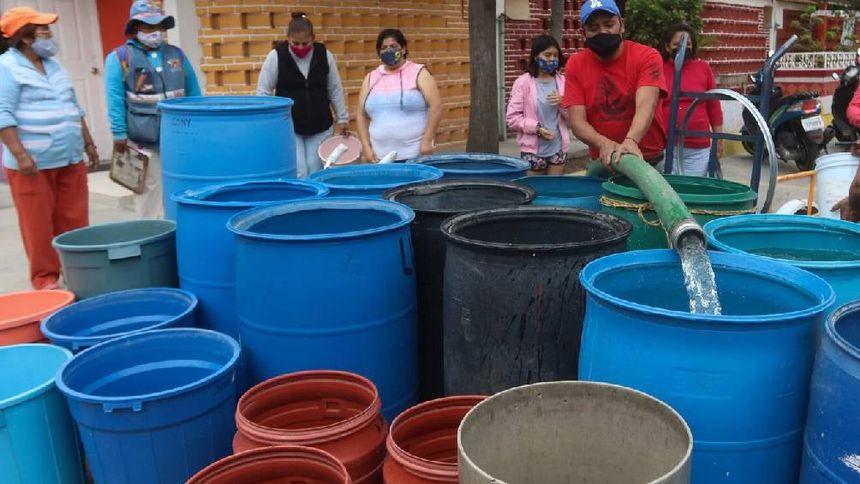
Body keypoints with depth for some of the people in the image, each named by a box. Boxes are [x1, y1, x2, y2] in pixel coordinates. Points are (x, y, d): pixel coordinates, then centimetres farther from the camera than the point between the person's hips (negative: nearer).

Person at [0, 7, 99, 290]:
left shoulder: (53, 65, 16)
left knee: (74, 219, 9)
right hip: (33, 162, -7)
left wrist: (88, 143, 20)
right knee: (38, 223, 0)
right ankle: (45, 278, 10)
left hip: (70, 158, 7)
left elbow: (73, 108, 22)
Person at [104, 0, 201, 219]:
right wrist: (119, 134, -11)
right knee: (150, 194, -1)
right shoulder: (119, 57, 0)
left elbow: (194, 94, 14)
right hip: (143, 142, -4)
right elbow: (115, 100, -6)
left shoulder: (177, 54, 12)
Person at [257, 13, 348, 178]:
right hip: (287, 126, -2)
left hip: (320, 127, 2)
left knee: (315, 173, 6)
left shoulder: (325, 55, -2)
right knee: (298, 174, -9)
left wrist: (342, 119, 9)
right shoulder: (276, 56, -9)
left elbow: (335, 90, 7)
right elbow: (263, 91, -3)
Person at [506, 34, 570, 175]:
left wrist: (562, 103, -11)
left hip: (558, 148, 4)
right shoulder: (523, 82, -6)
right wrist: (537, 128, -20)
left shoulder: (562, 81, 5)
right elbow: (512, 118, -9)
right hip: (533, 149, -3)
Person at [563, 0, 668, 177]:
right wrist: (603, 143, -30)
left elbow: (646, 105, -27)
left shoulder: (647, 57, -11)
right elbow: (577, 121, -10)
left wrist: (631, 141, -46)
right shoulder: (575, 65, -4)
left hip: (649, 160, -2)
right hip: (602, 162, 2)